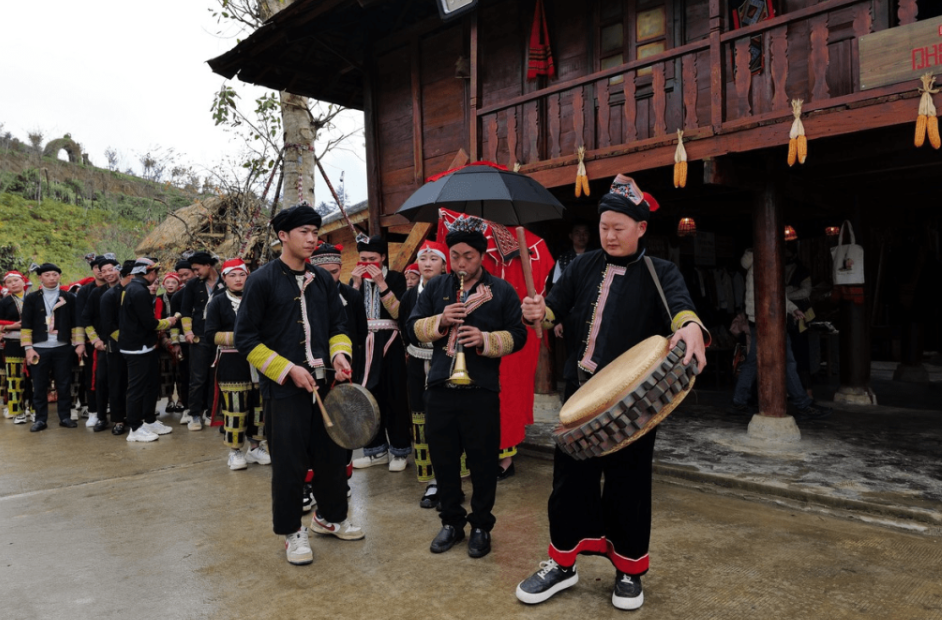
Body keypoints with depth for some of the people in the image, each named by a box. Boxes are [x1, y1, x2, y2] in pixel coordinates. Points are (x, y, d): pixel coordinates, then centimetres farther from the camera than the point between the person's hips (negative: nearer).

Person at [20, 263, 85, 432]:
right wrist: (28, 348, -4)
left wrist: (79, 343, 0)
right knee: (39, 386, 4)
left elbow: (76, 322, 7)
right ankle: (40, 419, 14)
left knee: (64, 385, 5)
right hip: (39, 349, 0)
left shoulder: (69, 297, 6)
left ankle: (65, 417, 14)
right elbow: (26, 325, 2)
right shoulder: (31, 298, 5)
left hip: (63, 348, 0)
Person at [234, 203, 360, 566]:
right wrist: (288, 370, -15)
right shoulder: (263, 280, -7)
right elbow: (245, 338, -8)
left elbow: (338, 325, 16)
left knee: (332, 452, 13)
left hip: (325, 382, 5)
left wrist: (340, 354, -6)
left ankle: (330, 517, 35)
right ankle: (291, 532, 24)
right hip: (283, 387, -5)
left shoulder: (322, 280, 9)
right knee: (289, 461, 3)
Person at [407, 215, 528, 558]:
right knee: (443, 459, 12)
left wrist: (485, 340, -18)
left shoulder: (502, 291, 1)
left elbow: (517, 336, -1)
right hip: (440, 388, 3)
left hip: (482, 391, -3)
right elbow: (414, 326, 8)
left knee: (483, 462, 6)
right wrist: (440, 320, -12)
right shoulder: (435, 287, 10)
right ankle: (451, 522, 30)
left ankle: (481, 526, 25)